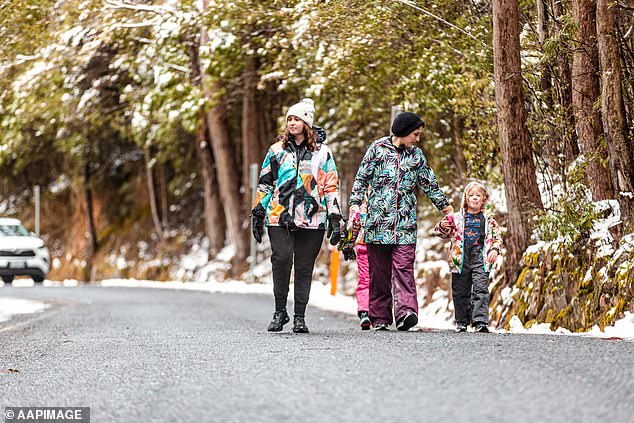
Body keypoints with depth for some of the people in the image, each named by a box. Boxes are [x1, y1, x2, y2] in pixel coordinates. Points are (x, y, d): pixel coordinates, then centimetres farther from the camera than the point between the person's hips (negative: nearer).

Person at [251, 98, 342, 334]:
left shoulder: (322, 152, 9)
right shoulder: (277, 150, 12)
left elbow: (331, 187, 9)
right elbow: (264, 184, 17)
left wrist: (335, 219, 3)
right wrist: (258, 213, 13)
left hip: (312, 219, 0)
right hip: (280, 217, 0)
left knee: (304, 267, 1)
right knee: (281, 259, -16)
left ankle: (299, 317, 9)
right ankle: (280, 312, -4)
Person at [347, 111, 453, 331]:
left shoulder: (416, 155, 15)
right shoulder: (378, 148, 6)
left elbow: (430, 184, 26)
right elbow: (361, 178, 6)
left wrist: (444, 205, 32)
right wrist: (355, 204, -4)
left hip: (405, 222, 1)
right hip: (378, 220, -1)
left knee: (404, 267, -13)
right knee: (378, 271, 1)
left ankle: (405, 312, -25)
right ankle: (380, 317, 6)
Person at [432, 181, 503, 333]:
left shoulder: (488, 219, 10)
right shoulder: (456, 218, 7)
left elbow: (497, 236, 15)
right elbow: (441, 232, 11)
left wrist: (495, 249, -1)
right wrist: (442, 227, -11)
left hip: (480, 259, -1)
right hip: (461, 260, 1)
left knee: (481, 289, -12)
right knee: (460, 292, 6)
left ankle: (480, 321, -15)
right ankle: (461, 322, 17)